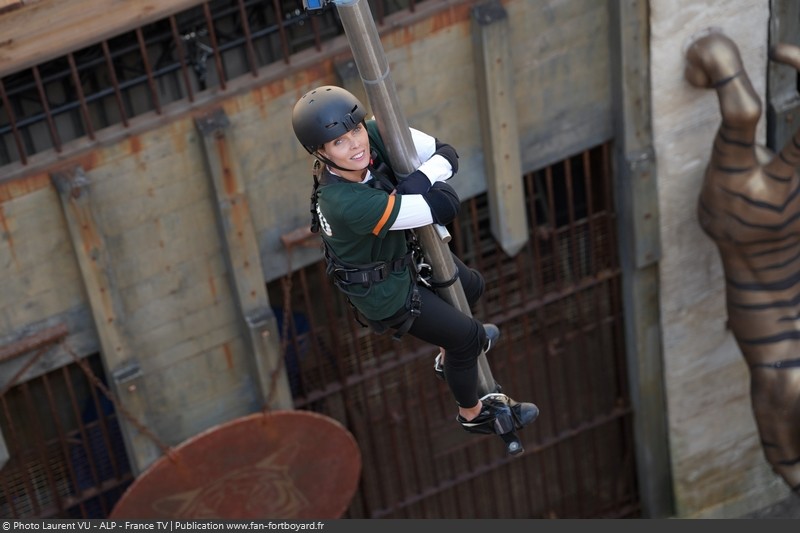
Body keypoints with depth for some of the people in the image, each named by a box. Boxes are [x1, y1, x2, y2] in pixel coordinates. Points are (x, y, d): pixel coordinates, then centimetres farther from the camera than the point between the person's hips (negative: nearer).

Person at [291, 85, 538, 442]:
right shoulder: (348, 204, -44)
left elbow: (446, 154, -21)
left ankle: (449, 358, 60)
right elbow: (444, 208, -41)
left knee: (471, 286, 29)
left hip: (405, 252, 7)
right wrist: (424, 180, -24)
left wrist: (415, 181, -36)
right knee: (467, 337, 12)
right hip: (384, 290, -7)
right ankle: (473, 413, 43)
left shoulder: (376, 135, -25)